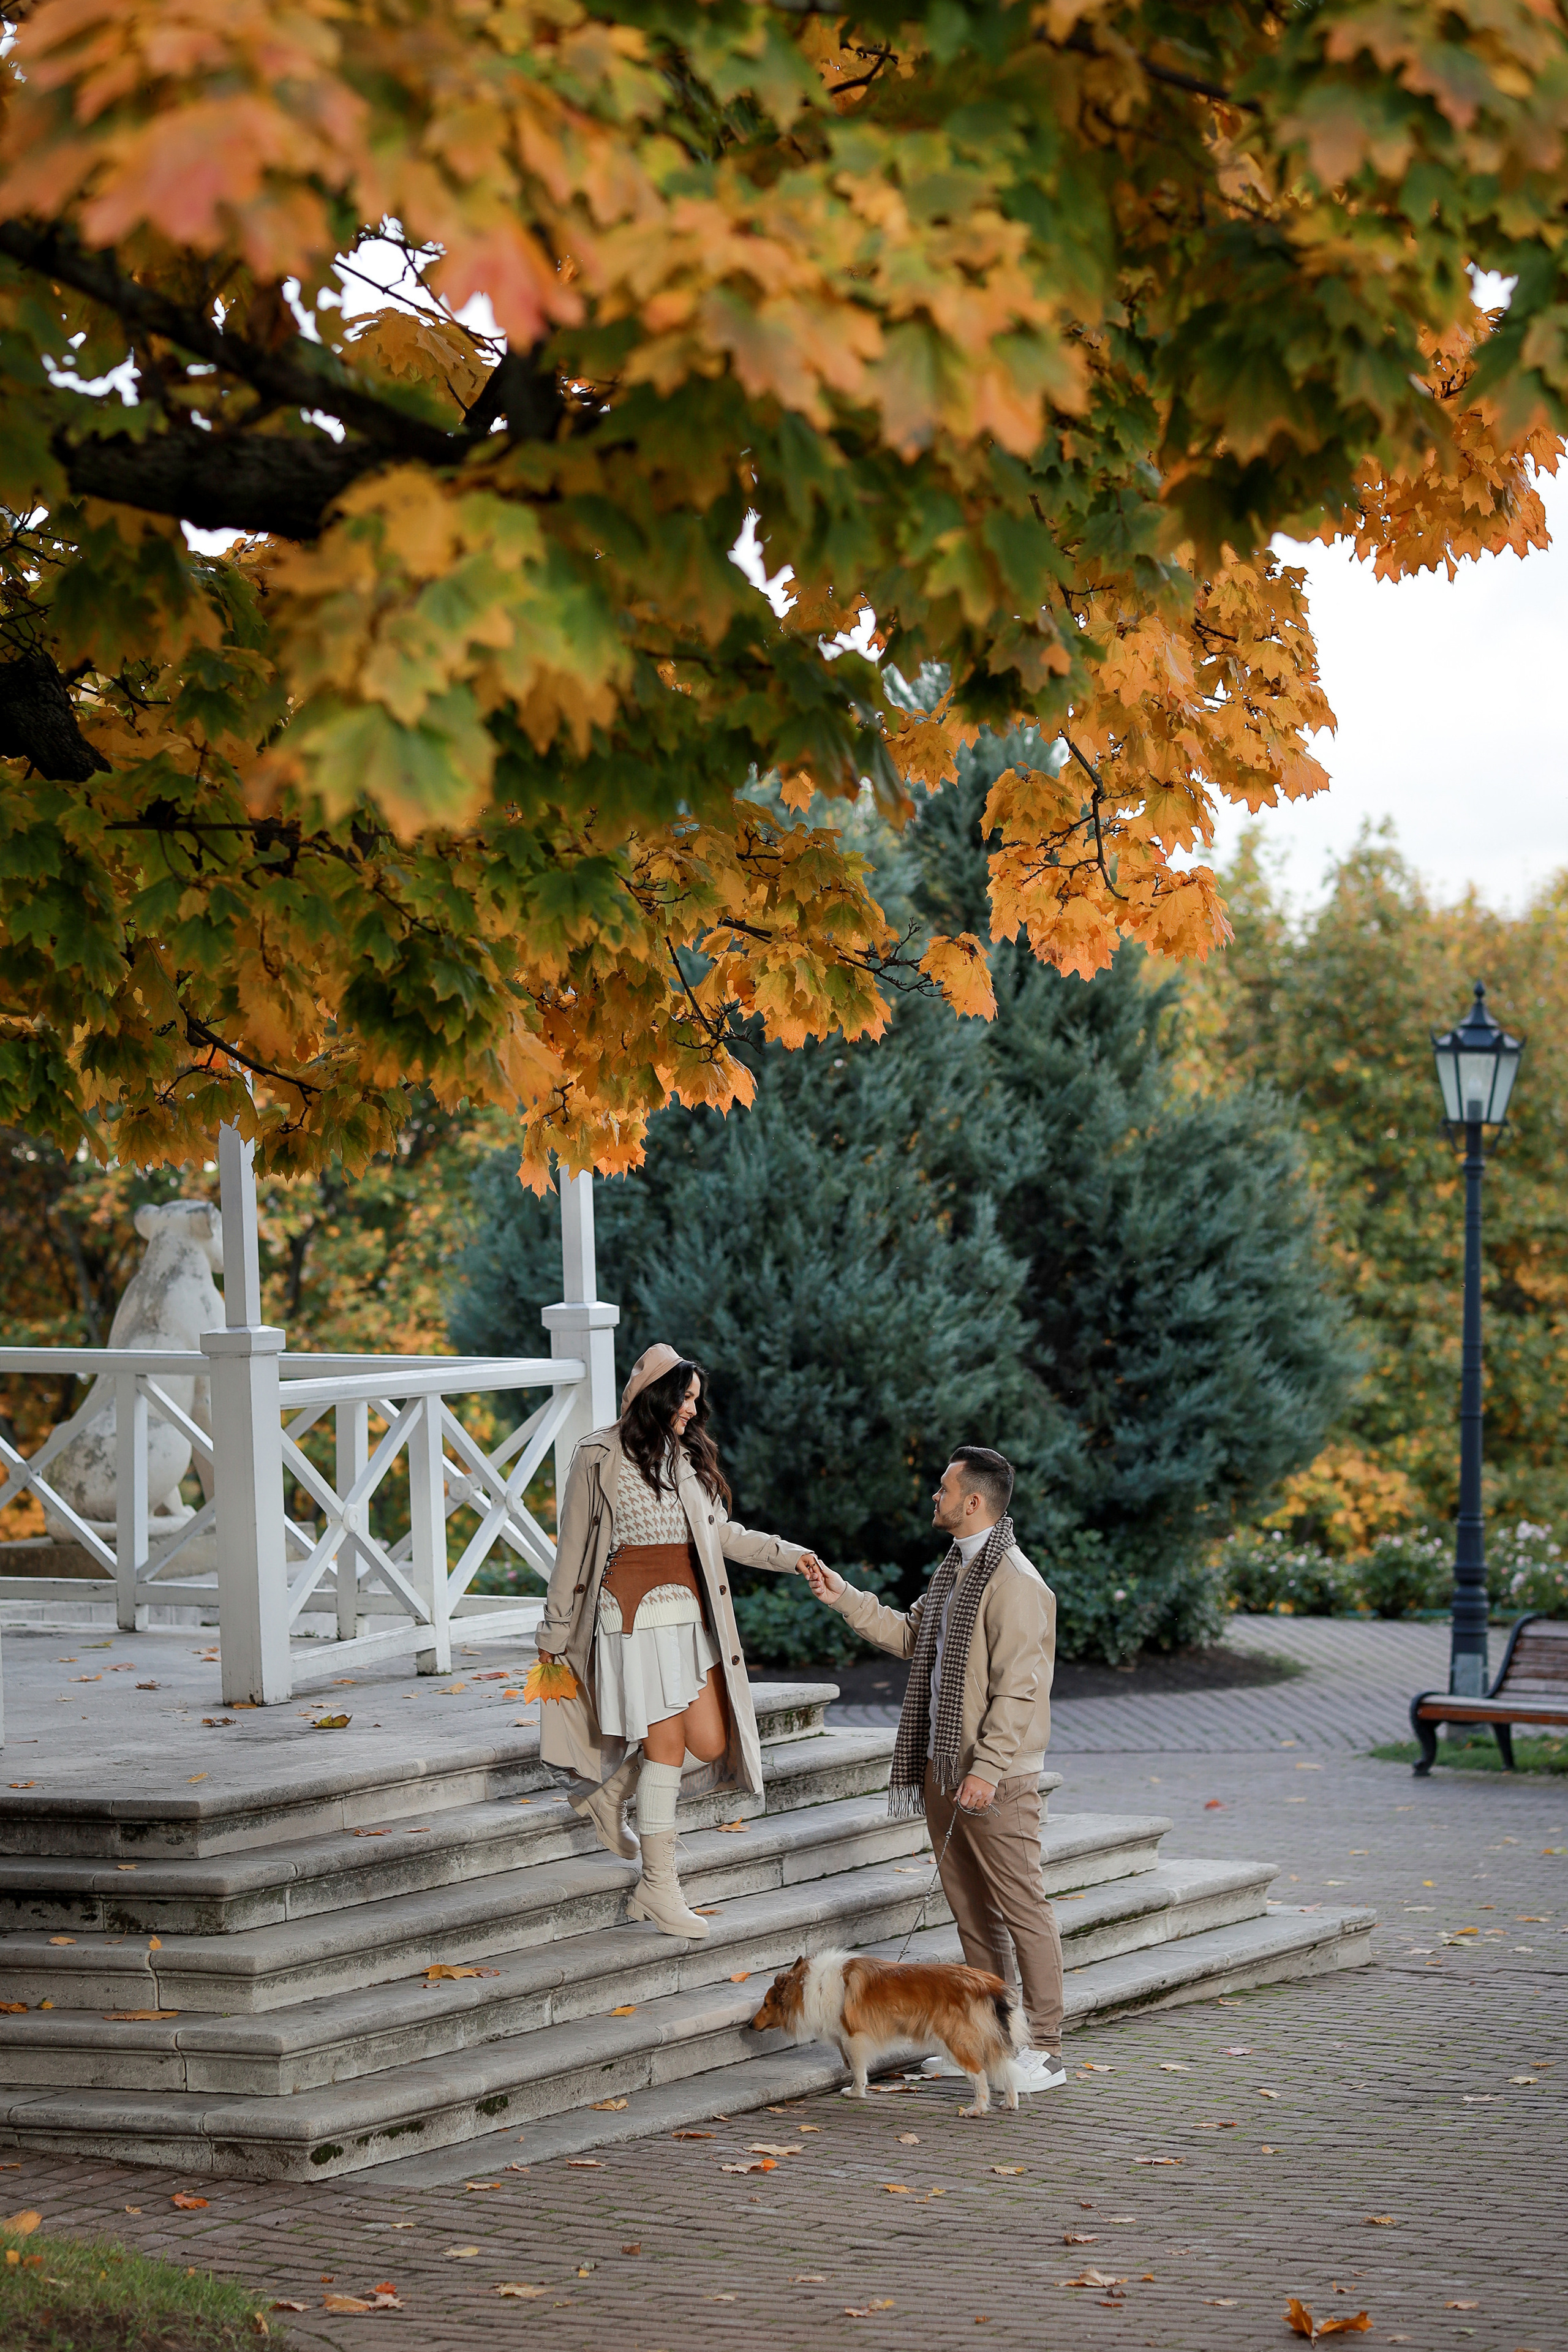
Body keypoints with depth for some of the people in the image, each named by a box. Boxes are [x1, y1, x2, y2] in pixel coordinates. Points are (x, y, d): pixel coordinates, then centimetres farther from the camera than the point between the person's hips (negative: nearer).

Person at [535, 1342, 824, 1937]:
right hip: (634, 1615, -6)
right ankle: (659, 1886, 2)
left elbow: (721, 1534, 17)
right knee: (667, 1745, -7)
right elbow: (572, 1547, -1)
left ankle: (609, 1793, 28)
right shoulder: (600, 1458, -5)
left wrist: (788, 1555, 4)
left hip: (690, 1615, 6)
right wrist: (555, 1630, 2)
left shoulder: (689, 1455, 12)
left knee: (710, 1744, 1)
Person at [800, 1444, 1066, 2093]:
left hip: (996, 1777, -10)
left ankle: (1044, 2050, -2)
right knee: (970, 1906, 14)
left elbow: (1017, 1688, -20)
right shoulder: (955, 1570, 15)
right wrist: (839, 1595, 22)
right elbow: (909, 1635, 27)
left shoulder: (1013, 1581, -16)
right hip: (943, 1766, 10)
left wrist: (987, 1769, -23)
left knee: (1021, 1906, -5)